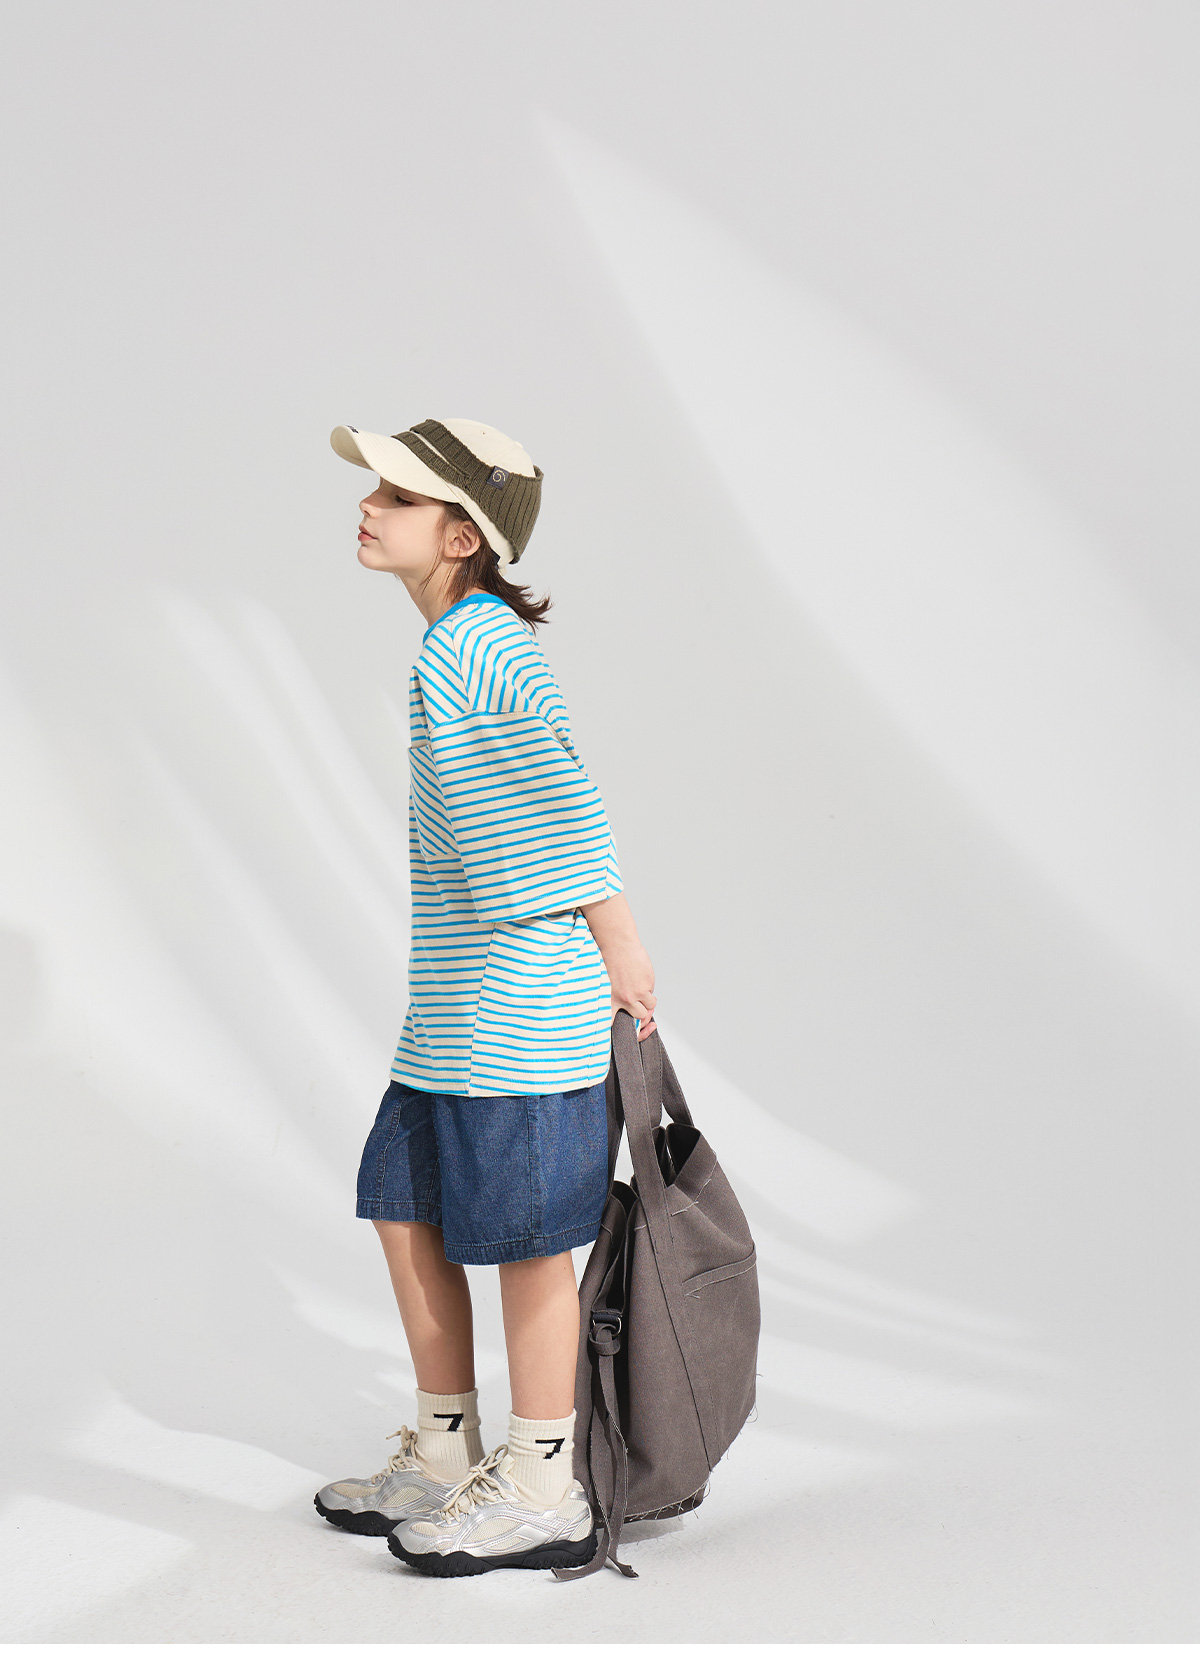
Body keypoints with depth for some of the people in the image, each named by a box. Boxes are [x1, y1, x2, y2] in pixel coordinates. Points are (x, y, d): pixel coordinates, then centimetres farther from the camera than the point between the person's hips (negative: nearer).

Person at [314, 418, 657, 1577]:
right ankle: (443, 1461, 28)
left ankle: (543, 1494, 14)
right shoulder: (484, 641, 15)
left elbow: (558, 804, -21)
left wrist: (620, 948, -19)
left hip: (517, 995, -10)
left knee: (522, 1235, 0)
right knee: (404, 1208, 15)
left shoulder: (468, 644, -15)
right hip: (461, 1001, 10)